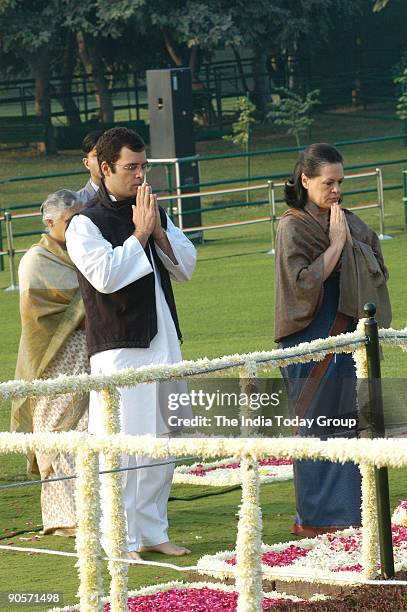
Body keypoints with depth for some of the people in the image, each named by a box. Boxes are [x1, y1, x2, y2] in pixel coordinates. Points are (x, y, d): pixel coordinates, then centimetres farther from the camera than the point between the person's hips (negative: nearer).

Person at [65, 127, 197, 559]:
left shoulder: (155, 214, 13)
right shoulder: (86, 223, -7)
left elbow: (186, 268, 10)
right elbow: (105, 276, -19)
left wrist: (159, 231, -4)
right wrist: (139, 234, -13)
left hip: (162, 340, 7)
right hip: (117, 348, -7)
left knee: (160, 441, 11)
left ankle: (152, 531, 21)